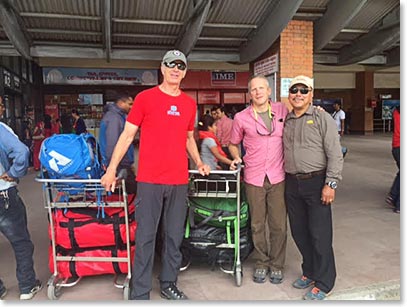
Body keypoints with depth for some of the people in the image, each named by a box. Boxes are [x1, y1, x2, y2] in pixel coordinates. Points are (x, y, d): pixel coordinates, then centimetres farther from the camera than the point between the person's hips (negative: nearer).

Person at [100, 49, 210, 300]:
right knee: (145, 237, 2)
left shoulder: (190, 103, 11)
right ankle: (140, 294, 15)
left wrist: (199, 163, 12)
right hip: (149, 180, -4)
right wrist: (111, 170, -4)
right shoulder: (145, 98, 0)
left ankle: (169, 284, 29)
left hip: (180, 181, 4)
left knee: (175, 237, 12)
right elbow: (127, 135, 0)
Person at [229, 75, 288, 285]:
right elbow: (233, 143, 15)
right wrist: (236, 158, -3)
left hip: (278, 177, 1)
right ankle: (261, 263, 28)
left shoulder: (282, 110, 5)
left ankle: (277, 265, 25)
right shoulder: (241, 117, 2)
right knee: (257, 225, 10)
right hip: (254, 178, 0)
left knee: (279, 225, 6)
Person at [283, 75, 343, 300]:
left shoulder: (322, 118, -4)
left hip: (316, 182, -5)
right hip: (292, 183, 5)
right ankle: (309, 272, 33)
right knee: (299, 232, 14)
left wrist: (331, 183, -15)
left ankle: (323, 283, 15)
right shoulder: (285, 121, 12)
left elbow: (335, 154, -9)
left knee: (320, 235, 0)